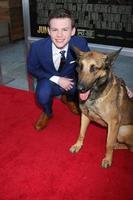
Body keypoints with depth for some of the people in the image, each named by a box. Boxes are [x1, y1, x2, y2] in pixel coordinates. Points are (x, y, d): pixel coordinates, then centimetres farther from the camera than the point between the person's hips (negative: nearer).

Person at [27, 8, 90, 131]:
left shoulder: (81, 44, -26)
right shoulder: (37, 47, -27)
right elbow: (32, 69, -9)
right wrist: (56, 79, -21)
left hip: (70, 79, 3)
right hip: (48, 80, -2)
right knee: (42, 95, -33)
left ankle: (69, 98, 14)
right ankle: (47, 113, 6)